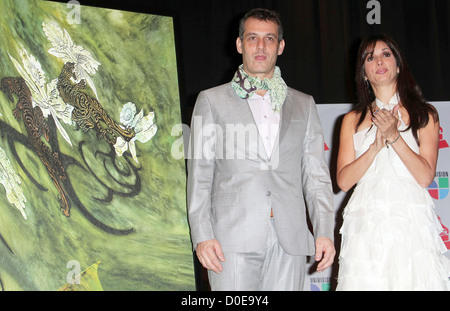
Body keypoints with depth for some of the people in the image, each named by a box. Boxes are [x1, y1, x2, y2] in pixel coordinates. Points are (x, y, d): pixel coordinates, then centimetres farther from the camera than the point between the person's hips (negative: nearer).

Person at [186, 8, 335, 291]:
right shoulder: (212, 101, 11)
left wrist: (325, 231, 1)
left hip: (290, 241, 2)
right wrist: (202, 235, -5)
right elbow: (199, 175, 6)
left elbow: (316, 174, 13)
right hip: (233, 239, -2)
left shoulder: (304, 105, 17)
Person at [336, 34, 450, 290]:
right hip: (366, 224, 1)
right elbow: (344, 180, 4)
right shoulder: (353, 120, 13)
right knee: (366, 283, -5)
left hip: (412, 224, -1)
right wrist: (376, 146, -9)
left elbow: (425, 177, -1)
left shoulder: (425, 114, 9)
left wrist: (394, 136, -10)